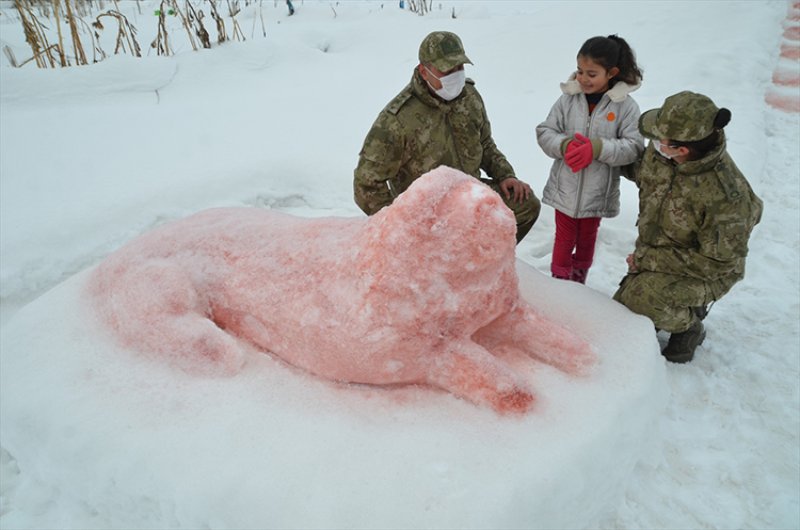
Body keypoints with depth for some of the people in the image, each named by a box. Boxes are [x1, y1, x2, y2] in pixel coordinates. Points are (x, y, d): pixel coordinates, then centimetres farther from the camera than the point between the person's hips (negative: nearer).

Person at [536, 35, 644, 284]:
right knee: (564, 238, 16)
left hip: (597, 193, 0)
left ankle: (578, 281, 43)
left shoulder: (626, 106, -11)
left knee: (587, 238, 21)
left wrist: (597, 149, -27)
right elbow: (544, 132, -3)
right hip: (565, 188, 0)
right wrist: (565, 146, -23)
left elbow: (634, 147, -14)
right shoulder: (568, 98, -7)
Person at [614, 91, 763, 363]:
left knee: (642, 297, -34)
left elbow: (719, 262, -25)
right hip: (654, 257, 7)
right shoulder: (659, 152, -16)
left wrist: (648, 259, -25)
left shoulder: (726, 196, -35)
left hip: (706, 273, -7)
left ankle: (690, 327, -1)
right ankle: (689, 307, 30)